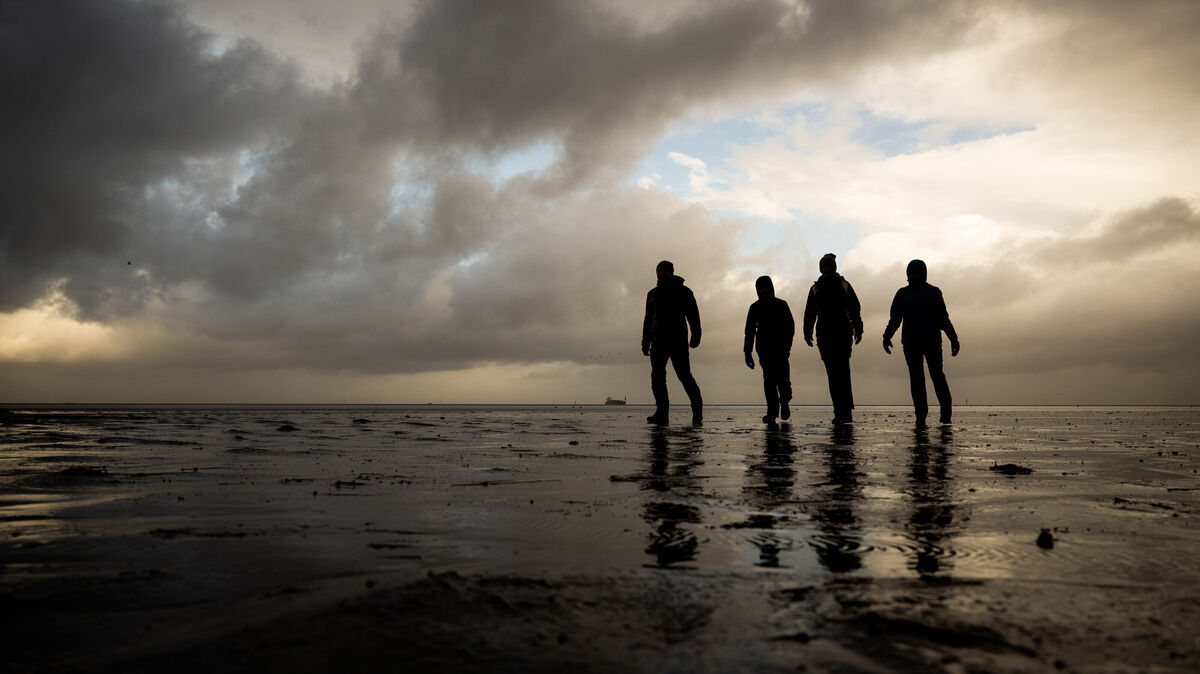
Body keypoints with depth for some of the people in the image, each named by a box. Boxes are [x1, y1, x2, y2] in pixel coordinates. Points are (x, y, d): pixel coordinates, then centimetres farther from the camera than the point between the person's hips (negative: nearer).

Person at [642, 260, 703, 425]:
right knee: (657, 376, -5)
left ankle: (697, 409, 8)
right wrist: (645, 342, 15)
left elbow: (693, 315, 1)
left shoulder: (683, 291, 6)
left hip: (678, 340, -5)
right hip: (658, 340, 5)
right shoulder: (652, 294, 20)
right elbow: (648, 319, 22)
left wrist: (695, 336, -12)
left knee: (683, 374, -8)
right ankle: (662, 413, -5)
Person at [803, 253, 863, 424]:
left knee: (842, 370, -14)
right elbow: (809, 313, 10)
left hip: (843, 334, -2)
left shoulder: (844, 286, 7)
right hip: (824, 336, 2)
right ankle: (840, 412, 3)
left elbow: (855, 309, 6)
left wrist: (858, 330, -3)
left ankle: (846, 411, -17)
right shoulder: (816, 288, 12)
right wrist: (807, 333, -1)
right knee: (832, 373, 0)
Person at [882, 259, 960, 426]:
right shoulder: (903, 294, 12)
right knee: (916, 378, -3)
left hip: (932, 340, -2)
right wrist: (887, 336, -6)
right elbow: (895, 318, 8)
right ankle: (921, 415, -2)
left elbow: (943, 318, 5)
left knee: (936, 375, -7)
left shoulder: (933, 292, 6)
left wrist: (953, 339, -4)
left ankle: (946, 412, 10)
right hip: (911, 343, 2)